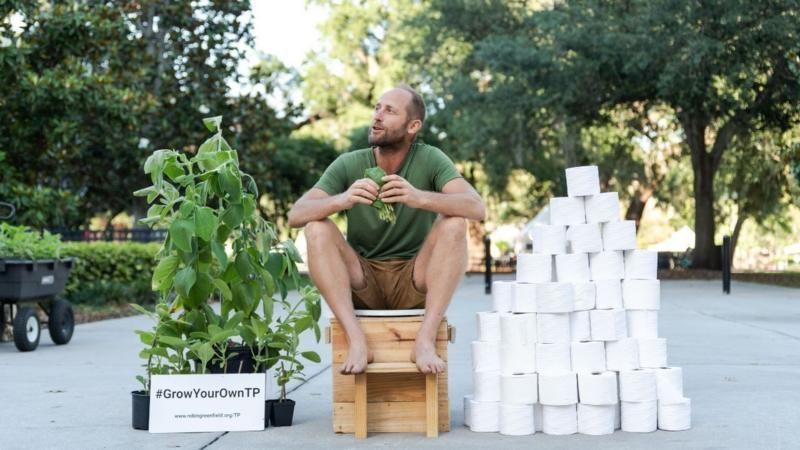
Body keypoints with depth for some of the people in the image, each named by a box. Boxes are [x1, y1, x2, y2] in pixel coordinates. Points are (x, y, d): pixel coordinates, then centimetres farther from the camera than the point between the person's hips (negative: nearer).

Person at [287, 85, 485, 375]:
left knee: (454, 224, -24)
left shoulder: (429, 160, -8)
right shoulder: (349, 164, -5)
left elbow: (477, 208, -23)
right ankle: (356, 340, -31)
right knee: (316, 229, -22)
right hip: (362, 284, 1)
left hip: (414, 284, -1)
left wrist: (419, 197, -41)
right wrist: (342, 199, -37)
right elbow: (296, 215, -15)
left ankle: (426, 340, -30)